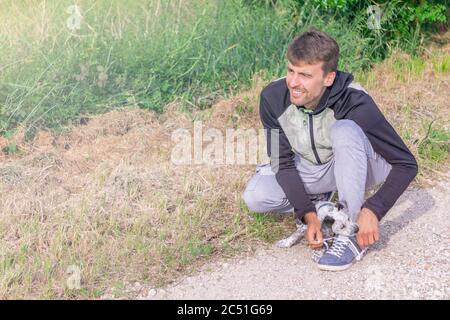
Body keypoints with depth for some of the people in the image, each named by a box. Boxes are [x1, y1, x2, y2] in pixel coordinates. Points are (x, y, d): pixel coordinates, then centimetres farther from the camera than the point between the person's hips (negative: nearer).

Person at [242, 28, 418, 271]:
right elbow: (283, 162, -14)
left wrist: (373, 210, -38)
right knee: (255, 196, -20)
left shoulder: (354, 103, -32)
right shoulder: (273, 98, -22)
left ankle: (354, 235, -28)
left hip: (359, 166, -4)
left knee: (344, 129, -36)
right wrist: (308, 214, -24)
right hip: (309, 168, 4)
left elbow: (406, 164, -26)